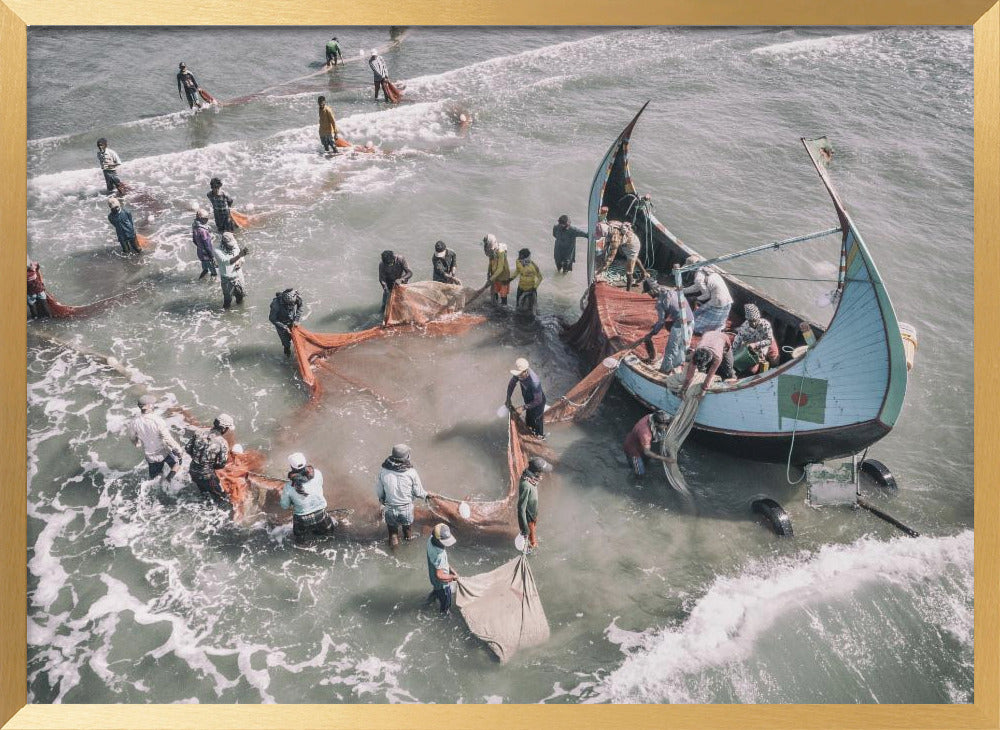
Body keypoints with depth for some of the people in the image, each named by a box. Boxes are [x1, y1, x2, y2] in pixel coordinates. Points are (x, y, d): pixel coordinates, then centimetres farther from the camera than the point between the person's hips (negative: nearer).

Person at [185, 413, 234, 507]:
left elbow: (188, 448, -1)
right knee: (224, 500, 12)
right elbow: (221, 464, -15)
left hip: (193, 471, 6)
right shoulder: (222, 443, -20)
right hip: (207, 475, -6)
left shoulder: (199, 432, -9)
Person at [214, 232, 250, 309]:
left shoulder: (235, 247, -6)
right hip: (227, 280, -5)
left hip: (239, 277, 5)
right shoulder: (218, 251, -23)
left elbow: (241, 258, 11)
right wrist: (240, 255, -51)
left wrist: (240, 263, -14)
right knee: (227, 300, 6)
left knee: (240, 296, 21)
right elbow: (227, 262, -38)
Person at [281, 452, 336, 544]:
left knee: (299, 541, 29)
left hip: (302, 519, -1)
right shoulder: (317, 474, -20)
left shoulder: (288, 486, -22)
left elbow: (284, 506, -5)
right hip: (320, 515, 1)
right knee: (330, 530, 33)